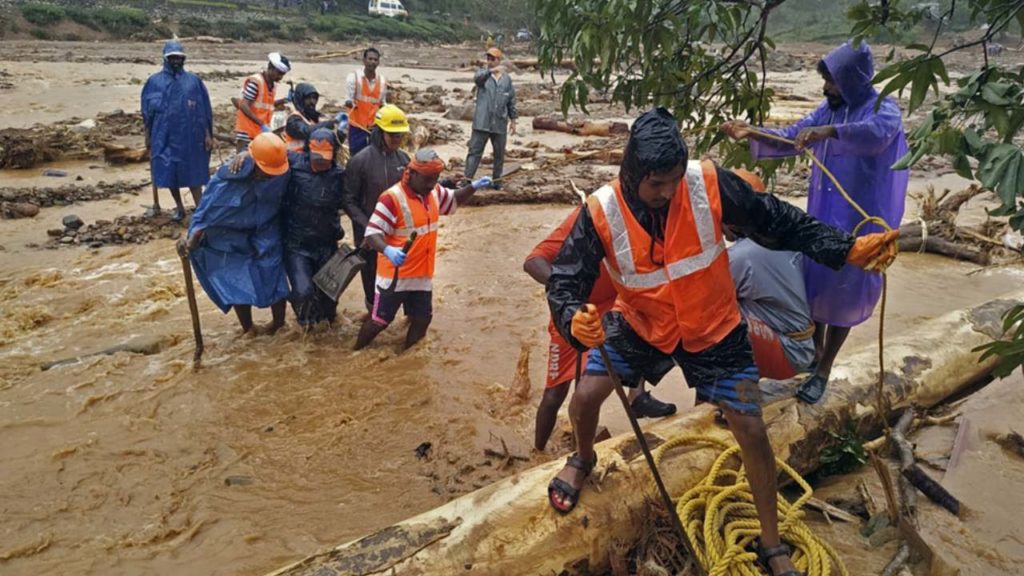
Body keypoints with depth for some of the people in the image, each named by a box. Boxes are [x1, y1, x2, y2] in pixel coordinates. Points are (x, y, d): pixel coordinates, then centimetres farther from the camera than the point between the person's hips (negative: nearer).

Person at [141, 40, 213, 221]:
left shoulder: (194, 81, 3)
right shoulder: (154, 82, 3)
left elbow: (204, 111, 4)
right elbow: (147, 112, 7)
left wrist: (208, 135, -1)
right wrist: (148, 137, 6)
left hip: (189, 136, -1)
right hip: (164, 136, 1)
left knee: (192, 172, 0)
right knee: (168, 172, 7)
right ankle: (179, 207, 21)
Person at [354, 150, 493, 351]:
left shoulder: (434, 192, 2)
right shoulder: (392, 198, -22)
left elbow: (453, 199, 23)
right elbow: (371, 234, -25)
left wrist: (473, 187, 3)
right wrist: (387, 250, -46)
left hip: (422, 274, 7)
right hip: (395, 275, -7)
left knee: (422, 320, 16)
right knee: (379, 320, 4)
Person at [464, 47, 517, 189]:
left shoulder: (507, 79, 7)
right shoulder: (483, 74, 0)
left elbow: (511, 101, 12)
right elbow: (477, 77, -26)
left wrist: (513, 120, 11)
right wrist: (491, 71, -44)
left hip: (500, 124, 2)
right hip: (482, 123, -2)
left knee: (499, 154, 10)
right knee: (475, 152, -3)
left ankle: (496, 180, 23)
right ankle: (467, 179, -1)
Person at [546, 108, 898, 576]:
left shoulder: (709, 184, -24)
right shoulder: (601, 213, -23)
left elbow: (776, 221, -13)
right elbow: (564, 279, -20)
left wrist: (848, 249, -19)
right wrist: (574, 319, -42)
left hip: (712, 328, 0)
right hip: (640, 325, 1)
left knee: (752, 432, 0)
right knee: (585, 398, -8)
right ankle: (584, 458, 32)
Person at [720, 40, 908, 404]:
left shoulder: (883, 109, -14)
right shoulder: (829, 109, 5)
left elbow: (877, 134, -37)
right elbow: (789, 138, 7)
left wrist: (829, 131, -52)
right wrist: (751, 134, -9)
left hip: (857, 218, -6)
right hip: (821, 213, 6)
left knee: (843, 290, 3)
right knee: (814, 280, 14)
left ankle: (823, 372, 17)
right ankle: (815, 351, 36)